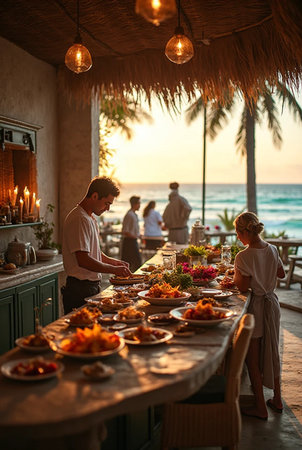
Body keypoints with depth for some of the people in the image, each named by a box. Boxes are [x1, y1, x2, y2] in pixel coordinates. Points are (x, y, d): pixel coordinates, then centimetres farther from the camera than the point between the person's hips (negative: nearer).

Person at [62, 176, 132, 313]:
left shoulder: (91, 218, 16)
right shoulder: (79, 219, -17)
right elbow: (83, 260, -24)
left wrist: (114, 262, 10)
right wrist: (114, 269, -17)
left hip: (92, 286, 10)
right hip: (81, 290, -10)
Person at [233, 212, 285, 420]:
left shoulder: (244, 256, -21)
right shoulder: (272, 250, -1)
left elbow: (244, 286, -19)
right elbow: (281, 273, 12)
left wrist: (236, 274, -2)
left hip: (256, 306, -7)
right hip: (272, 303, 7)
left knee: (253, 358, 6)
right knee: (272, 352, 20)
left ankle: (261, 407, 13)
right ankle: (277, 399, 31)